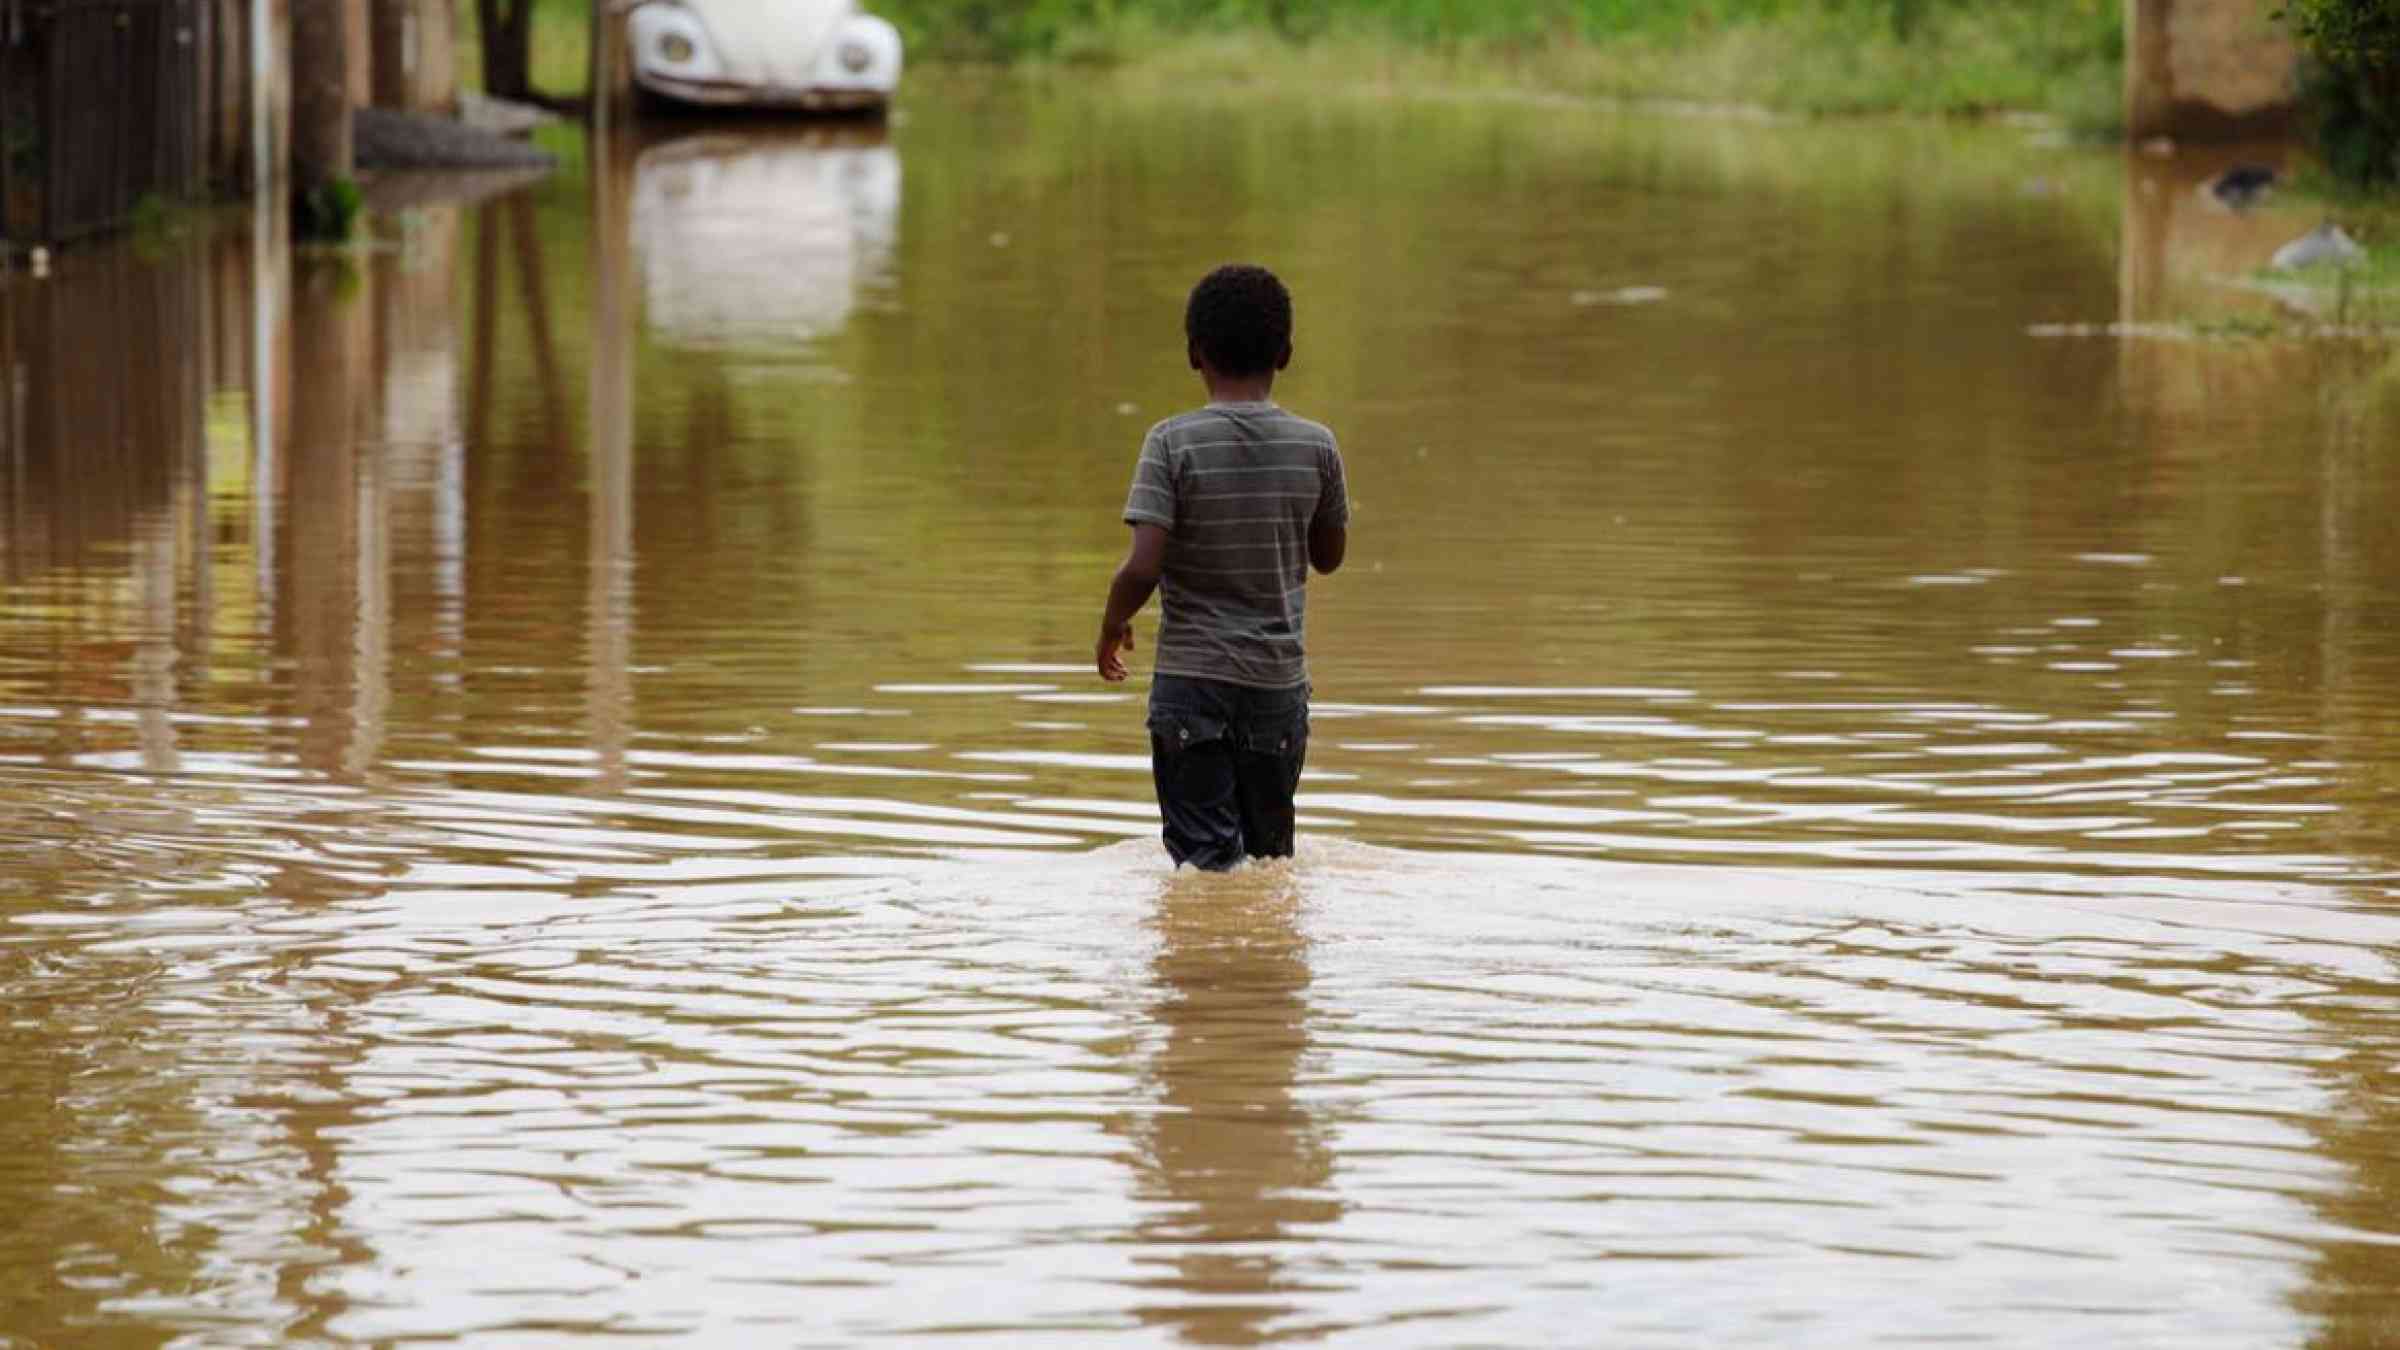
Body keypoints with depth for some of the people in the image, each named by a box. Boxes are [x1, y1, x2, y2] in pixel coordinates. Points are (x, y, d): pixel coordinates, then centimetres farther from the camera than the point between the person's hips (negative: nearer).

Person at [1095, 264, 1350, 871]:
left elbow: (1142, 570, -18)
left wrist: (1112, 626, 1)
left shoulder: (1174, 442, -13)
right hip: (1278, 682, 3)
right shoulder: (1316, 446, -4)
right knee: (1270, 856, 16)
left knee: (1204, 855, -2)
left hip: (1192, 682, -3)